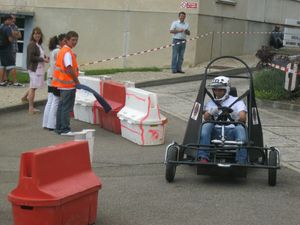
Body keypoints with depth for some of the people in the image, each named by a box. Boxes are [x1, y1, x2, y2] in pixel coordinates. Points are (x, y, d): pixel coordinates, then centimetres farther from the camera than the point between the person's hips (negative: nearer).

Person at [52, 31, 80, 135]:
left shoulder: (63, 50, 14)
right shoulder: (67, 52, -17)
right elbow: (69, 69, -23)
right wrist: (76, 80, -15)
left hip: (63, 83, 10)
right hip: (68, 84, -10)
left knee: (62, 106, 14)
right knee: (66, 107, -5)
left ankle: (59, 128, 20)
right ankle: (65, 129, -2)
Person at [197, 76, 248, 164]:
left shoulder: (237, 101, 19)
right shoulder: (211, 102, 23)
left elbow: (243, 118, 3)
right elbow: (206, 117, 4)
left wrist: (237, 117, -17)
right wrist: (211, 112, -18)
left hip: (232, 131, -1)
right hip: (215, 132, 2)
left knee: (240, 128, -34)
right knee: (206, 125, -29)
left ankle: (241, 162, -44)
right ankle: (203, 158, -39)